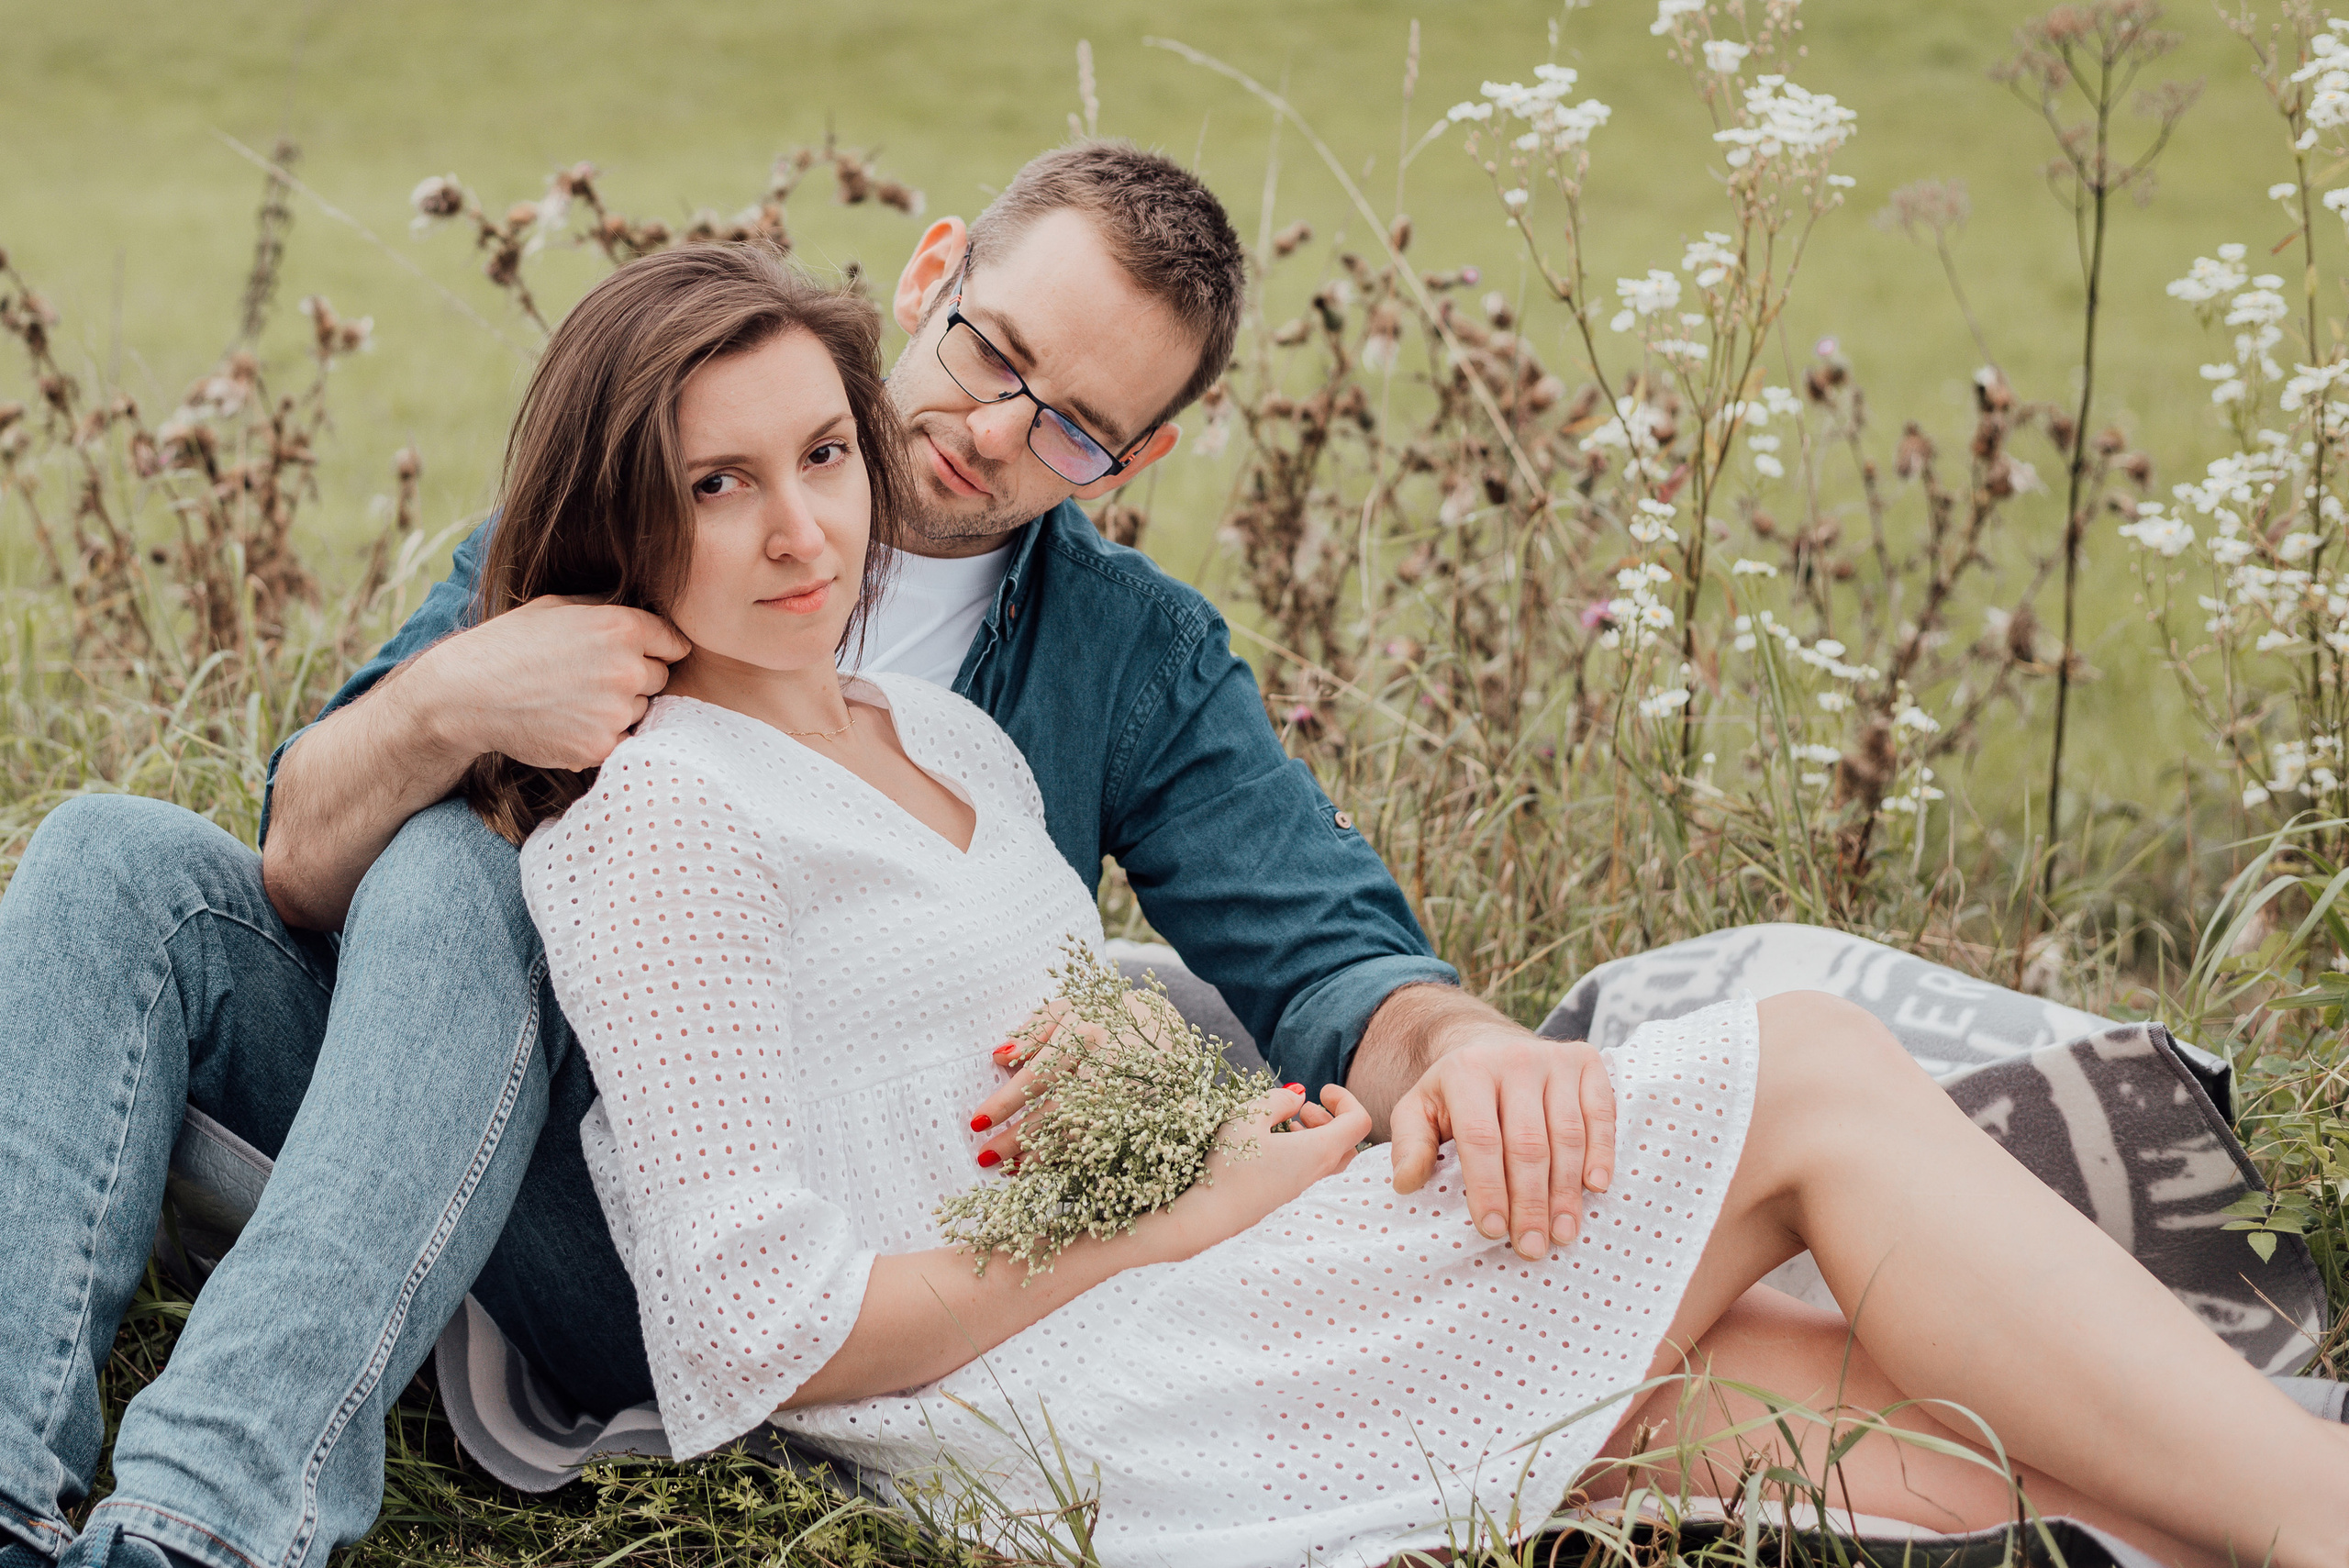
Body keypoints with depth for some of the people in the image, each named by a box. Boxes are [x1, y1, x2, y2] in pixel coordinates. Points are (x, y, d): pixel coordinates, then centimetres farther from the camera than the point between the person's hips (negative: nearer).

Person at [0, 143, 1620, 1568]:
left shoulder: (1138, 661, 4)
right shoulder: (621, 503, 4)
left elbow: (1323, 949, -7)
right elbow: (303, 866, 0)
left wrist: (1457, 1041, -32)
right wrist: (443, 704, -23)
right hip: (446, 1157, 3)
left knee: (445, 875, -28)